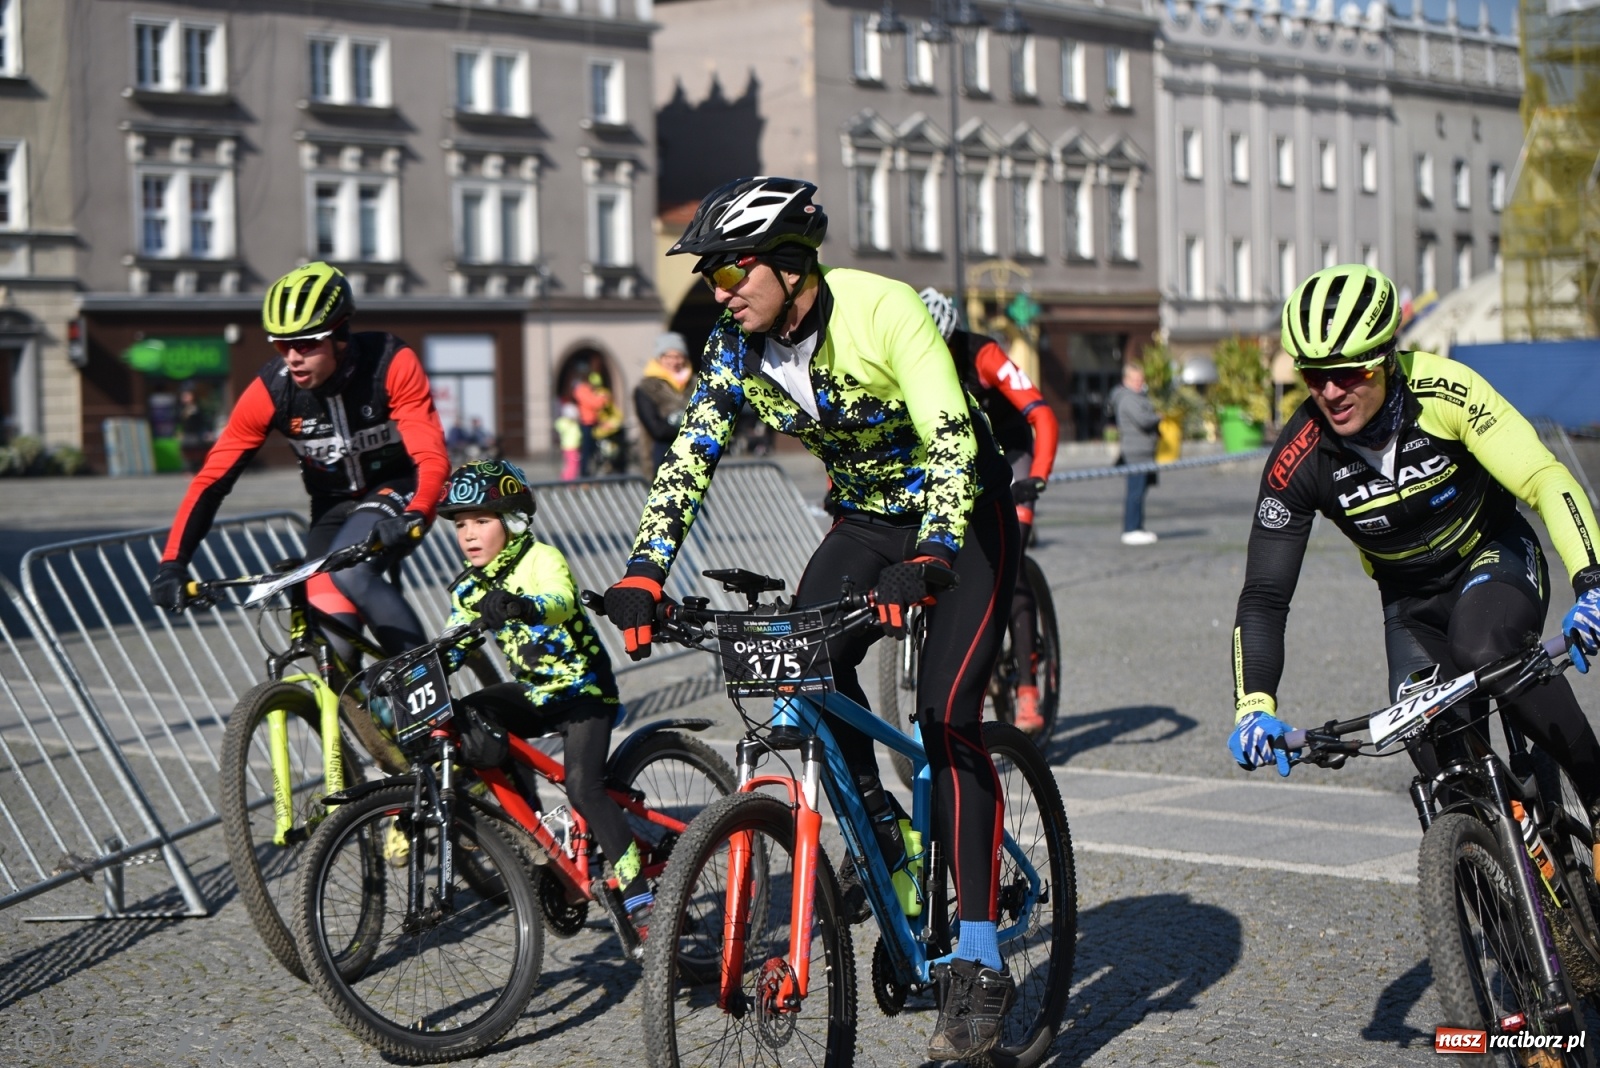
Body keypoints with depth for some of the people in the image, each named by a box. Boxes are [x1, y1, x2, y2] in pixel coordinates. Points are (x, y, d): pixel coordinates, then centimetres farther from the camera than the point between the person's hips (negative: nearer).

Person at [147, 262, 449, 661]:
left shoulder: (392, 365, -25)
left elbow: (433, 458, -33)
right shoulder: (270, 390, -19)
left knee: (349, 572, -32)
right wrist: (172, 564, -27)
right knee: (334, 647, -12)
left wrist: (414, 517, -54)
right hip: (334, 504, 3)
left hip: (399, 487, -3)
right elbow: (212, 479, -17)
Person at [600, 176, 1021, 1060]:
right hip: (866, 519, 6)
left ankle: (980, 966, -13)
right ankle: (878, 829, 5)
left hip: (962, 519, -6)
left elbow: (952, 444, -33)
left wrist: (929, 559, -47)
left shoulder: (883, 312, -27)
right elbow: (689, 456, -11)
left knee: (945, 720, -17)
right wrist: (644, 570, -24)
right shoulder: (736, 346, -9)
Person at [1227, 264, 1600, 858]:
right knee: (1441, 763, -12)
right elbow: (1264, 597, -21)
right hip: (1411, 602, 3)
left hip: (1494, 559, -3)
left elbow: (1547, 481, -32)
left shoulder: (1443, 392, -27)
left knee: (1482, 654, -35)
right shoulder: (1299, 461, -22)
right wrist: (1254, 707, -35)